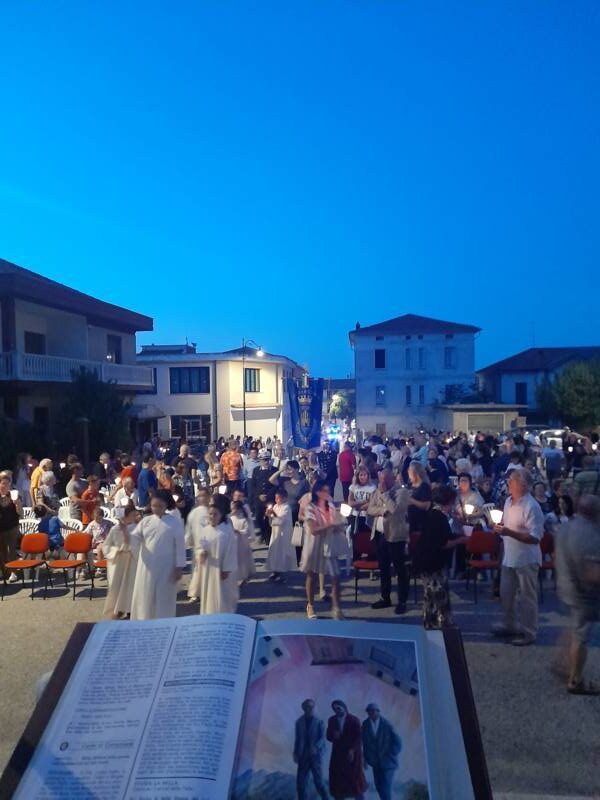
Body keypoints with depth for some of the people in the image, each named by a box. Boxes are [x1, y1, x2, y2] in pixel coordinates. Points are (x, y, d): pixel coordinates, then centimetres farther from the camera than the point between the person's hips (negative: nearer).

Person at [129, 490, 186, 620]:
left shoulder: (175, 522, -5)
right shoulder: (145, 521, 4)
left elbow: (180, 545, -6)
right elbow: (133, 541, -1)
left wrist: (179, 567, -8)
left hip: (166, 569, -3)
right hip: (147, 568, 3)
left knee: (164, 599, 7)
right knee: (144, 598, 9)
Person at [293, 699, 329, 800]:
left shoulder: (319, 721, 0)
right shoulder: (299, 722, 6)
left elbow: (322, 737, -9)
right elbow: (297, 739, 11)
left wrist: (316, 747, -26)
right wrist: (295, 753, 4)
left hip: (316, 755, -3)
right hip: (303, 755, 3)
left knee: (318, 780, -5)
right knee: (300, 781, 2)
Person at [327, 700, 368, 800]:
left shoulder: (354, 720, -4)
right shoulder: (331, 720, 5)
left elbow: (359, 738, -7)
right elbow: (328, 736, 8)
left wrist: (352, 750, -18)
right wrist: (334, 736, -13)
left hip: (352, 754, -3)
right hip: (338, 754, 3)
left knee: (355, 779, 1)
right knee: (337, 781, 0)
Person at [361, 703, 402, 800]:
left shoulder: (387, 724, -18)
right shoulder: (365, 724, -8)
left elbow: (398, 743, -12)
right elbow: (365, 742, 2)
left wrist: (389, 756, -12)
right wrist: (366, 758, -1)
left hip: (387, 762, -3)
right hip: (375, 762, 4)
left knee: (385, 787, -8)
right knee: (378, 786, 8)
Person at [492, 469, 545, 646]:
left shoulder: (531, 507, -22)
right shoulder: (509, 501, 5)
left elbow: (535, 537, -25)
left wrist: (509, 532, -31)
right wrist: (500, 526, -3)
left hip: (526, 560, -8)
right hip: (509, 557, 8)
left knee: (527, 597, 7)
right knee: (505, 593, 19)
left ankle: (529, 632, 23)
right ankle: (510, 625, 37)